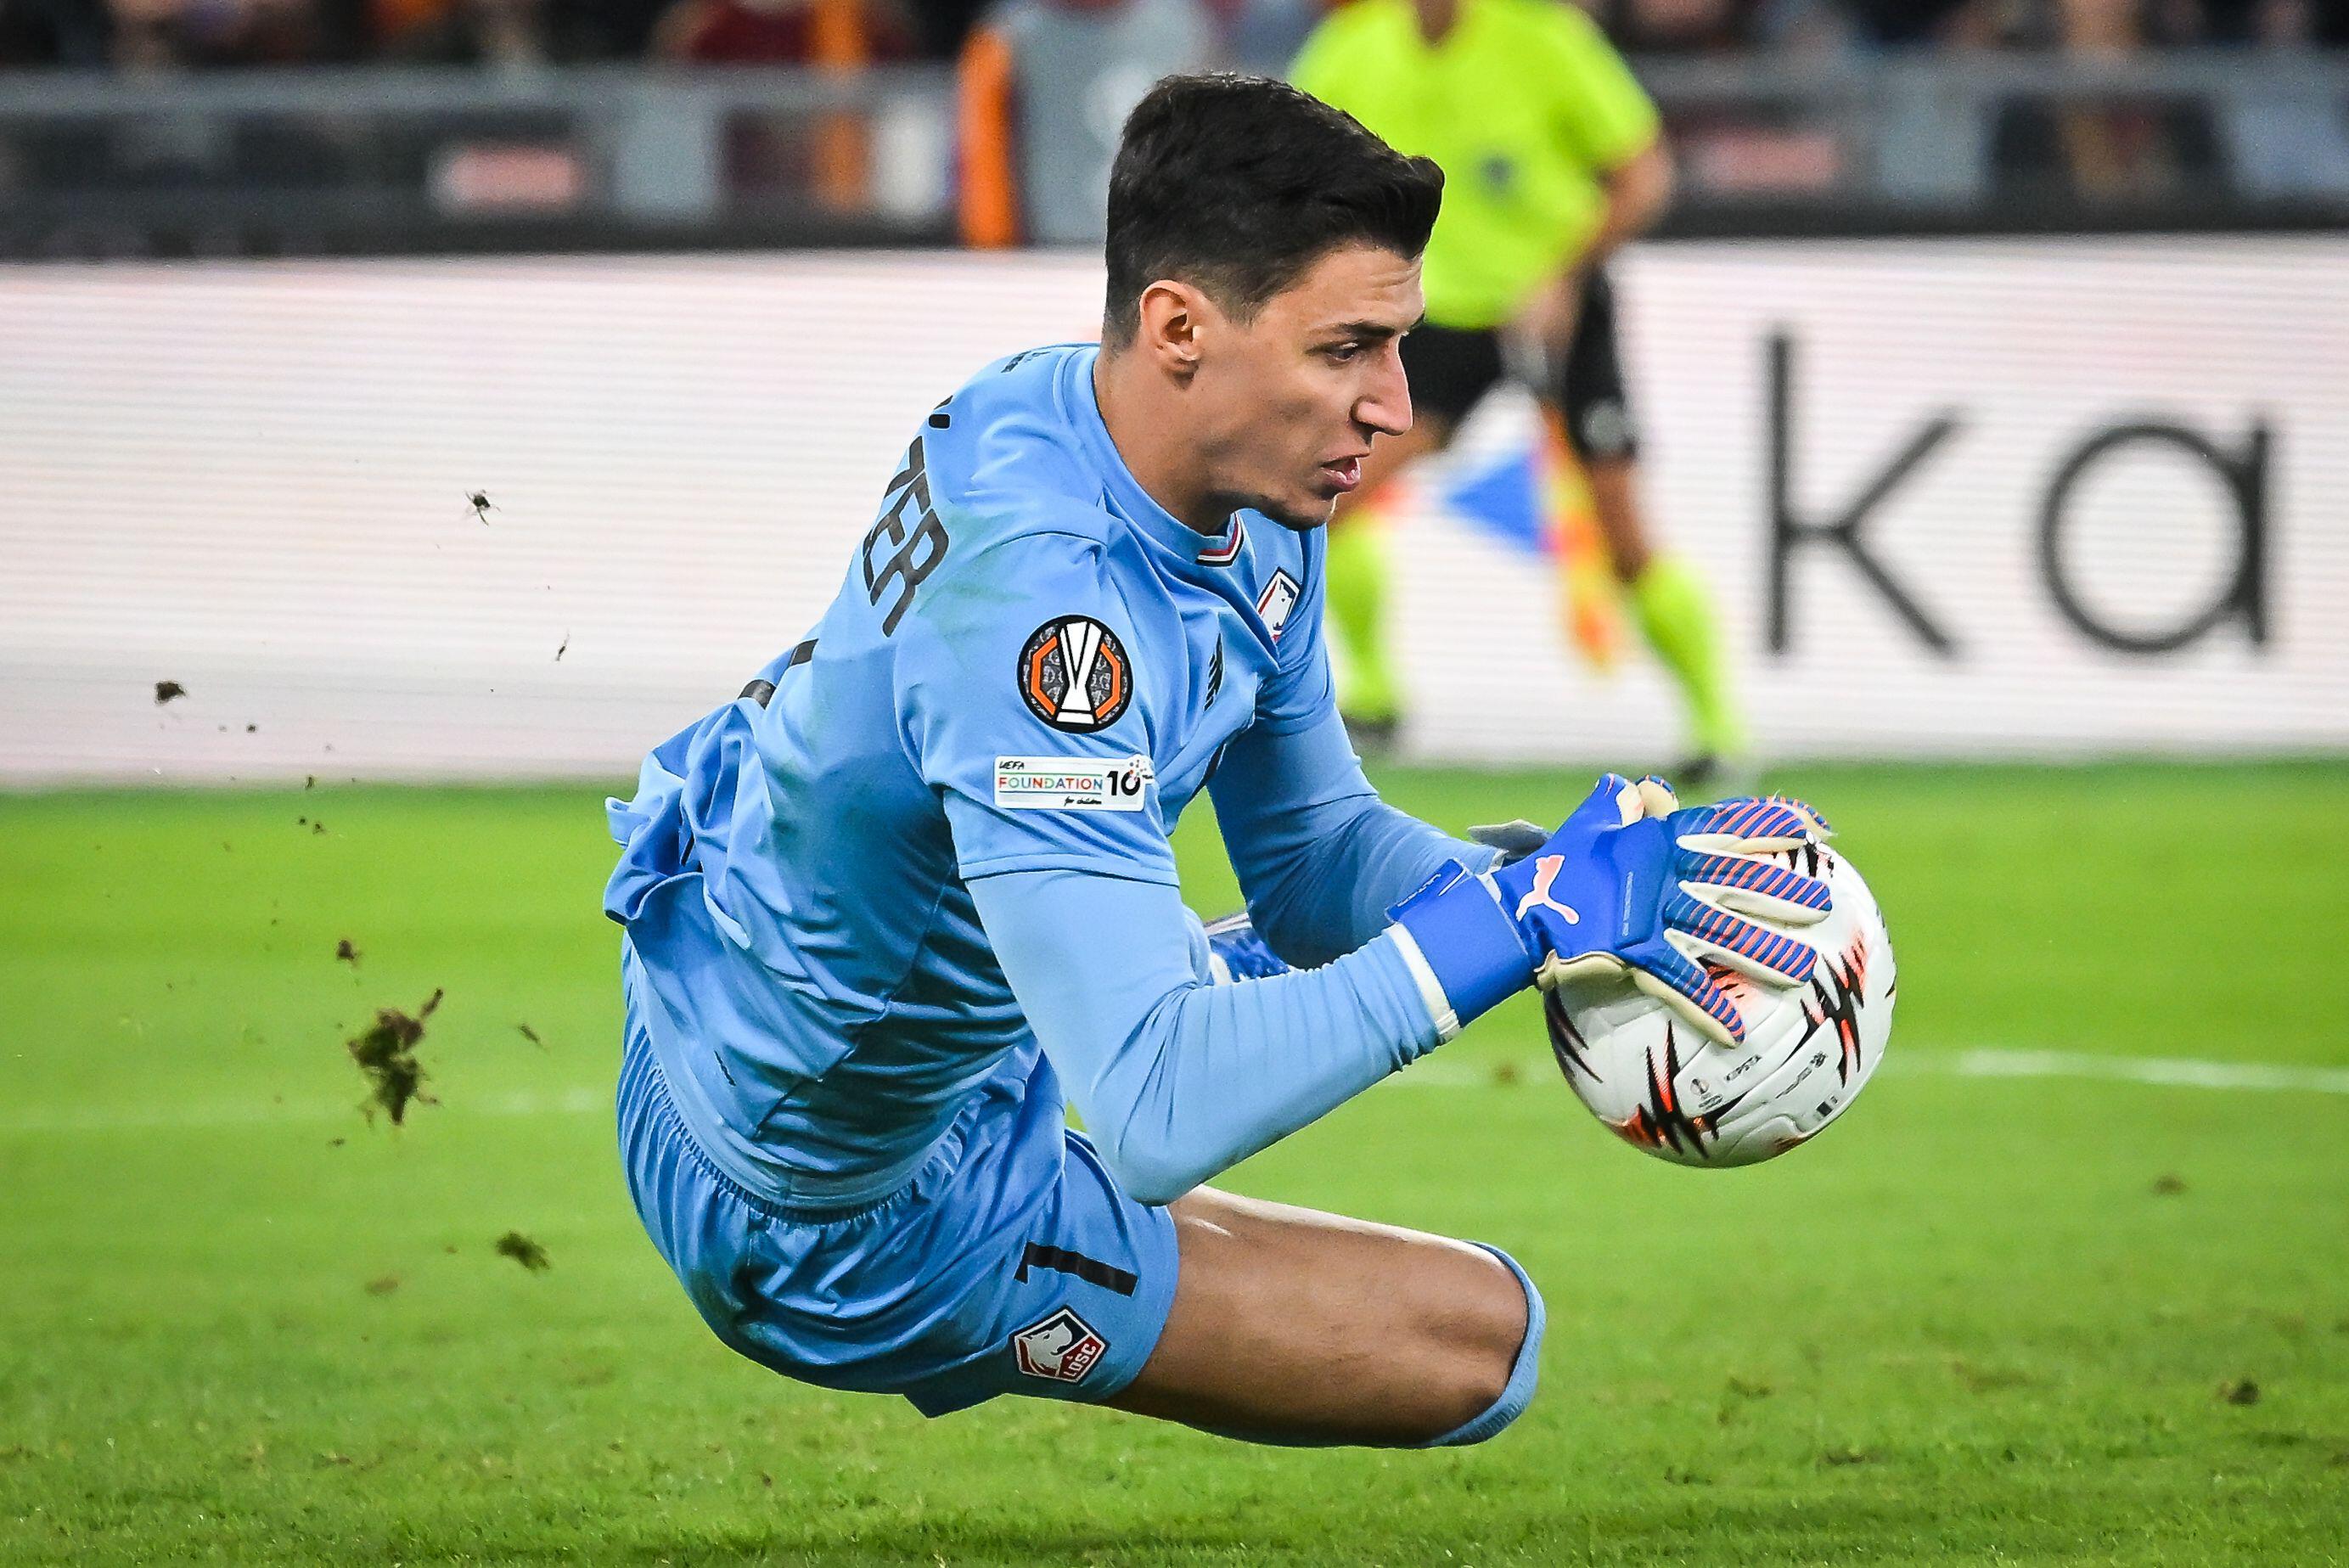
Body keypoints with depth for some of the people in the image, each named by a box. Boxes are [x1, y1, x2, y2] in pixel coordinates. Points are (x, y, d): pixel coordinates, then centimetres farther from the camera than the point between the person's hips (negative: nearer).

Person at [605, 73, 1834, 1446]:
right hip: (840, 1219, -9)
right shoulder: (1036, 598, -39)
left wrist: (1567, 879, -18)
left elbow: (1314, 855, 1)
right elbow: (1163, 1113, -44)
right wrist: (1520, 919, -42)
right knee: (1478, 1341, -10)